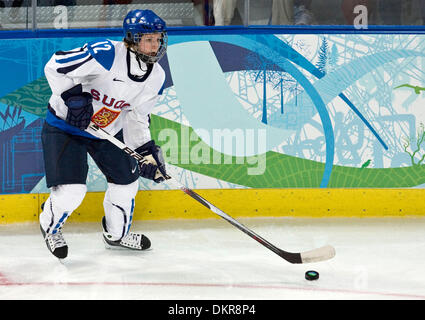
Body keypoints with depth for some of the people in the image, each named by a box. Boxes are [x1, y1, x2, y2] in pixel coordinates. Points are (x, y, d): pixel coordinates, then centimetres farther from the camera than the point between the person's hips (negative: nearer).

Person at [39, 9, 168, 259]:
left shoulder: (156, 77, -7)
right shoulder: (106, 54, -29)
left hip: (108, 129, 7)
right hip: (65, 124, -7)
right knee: (71, 190, -14)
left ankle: (117, 234, 37)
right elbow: (56, 67, -26)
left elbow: (137, 117, 5)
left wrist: (146, 150, -4)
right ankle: (50, 227, 18)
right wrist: (73, 97, -31)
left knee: (126, 178, 11)